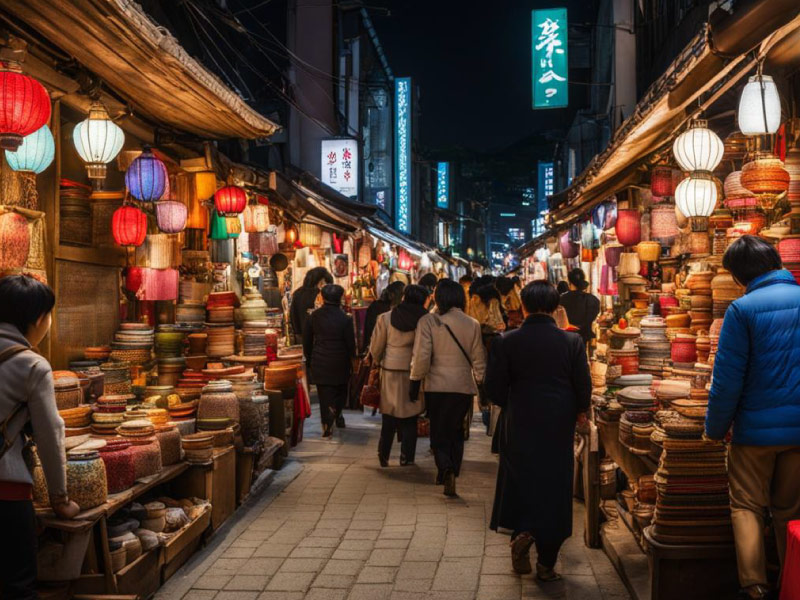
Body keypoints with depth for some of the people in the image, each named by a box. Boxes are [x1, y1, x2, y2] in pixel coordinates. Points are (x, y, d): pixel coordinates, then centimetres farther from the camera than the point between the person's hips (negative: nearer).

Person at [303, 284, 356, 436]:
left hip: (319, 362, 2)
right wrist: (351, 358, 11)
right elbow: (350, 343, -7)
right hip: (339, 363, -2)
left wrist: (309, 358, 18)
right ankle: (336, 412, 5)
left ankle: (327, 425, 2)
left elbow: (307, 340, 5)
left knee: (324, 392, 7)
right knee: (340, 390, 21)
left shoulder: (313, 316, -4)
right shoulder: (344, 319, -14)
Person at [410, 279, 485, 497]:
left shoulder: (428, 321, -9)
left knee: (439, 432, 8)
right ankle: (451, 472, 18)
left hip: (436, 386, -2)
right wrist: (481, 382, 15)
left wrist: (415, 382, -1)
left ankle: (446, 468, -16)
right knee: (456, 431, 16)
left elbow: (421, 356, -12)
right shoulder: (472, 324, -1)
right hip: (464, 387, 2)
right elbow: (479, 360, 4)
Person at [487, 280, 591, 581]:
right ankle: (547, 564, 16)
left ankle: (522, 531, -6)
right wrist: (579, 410, 15)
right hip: (559, 427, 1)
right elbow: (583, 385, -5)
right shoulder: (572, 341, -8)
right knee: (554, 487, 11)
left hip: (520, 424, 0)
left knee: (520, 481, 18)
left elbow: (495, 386, -5)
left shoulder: (506, 342, -9)